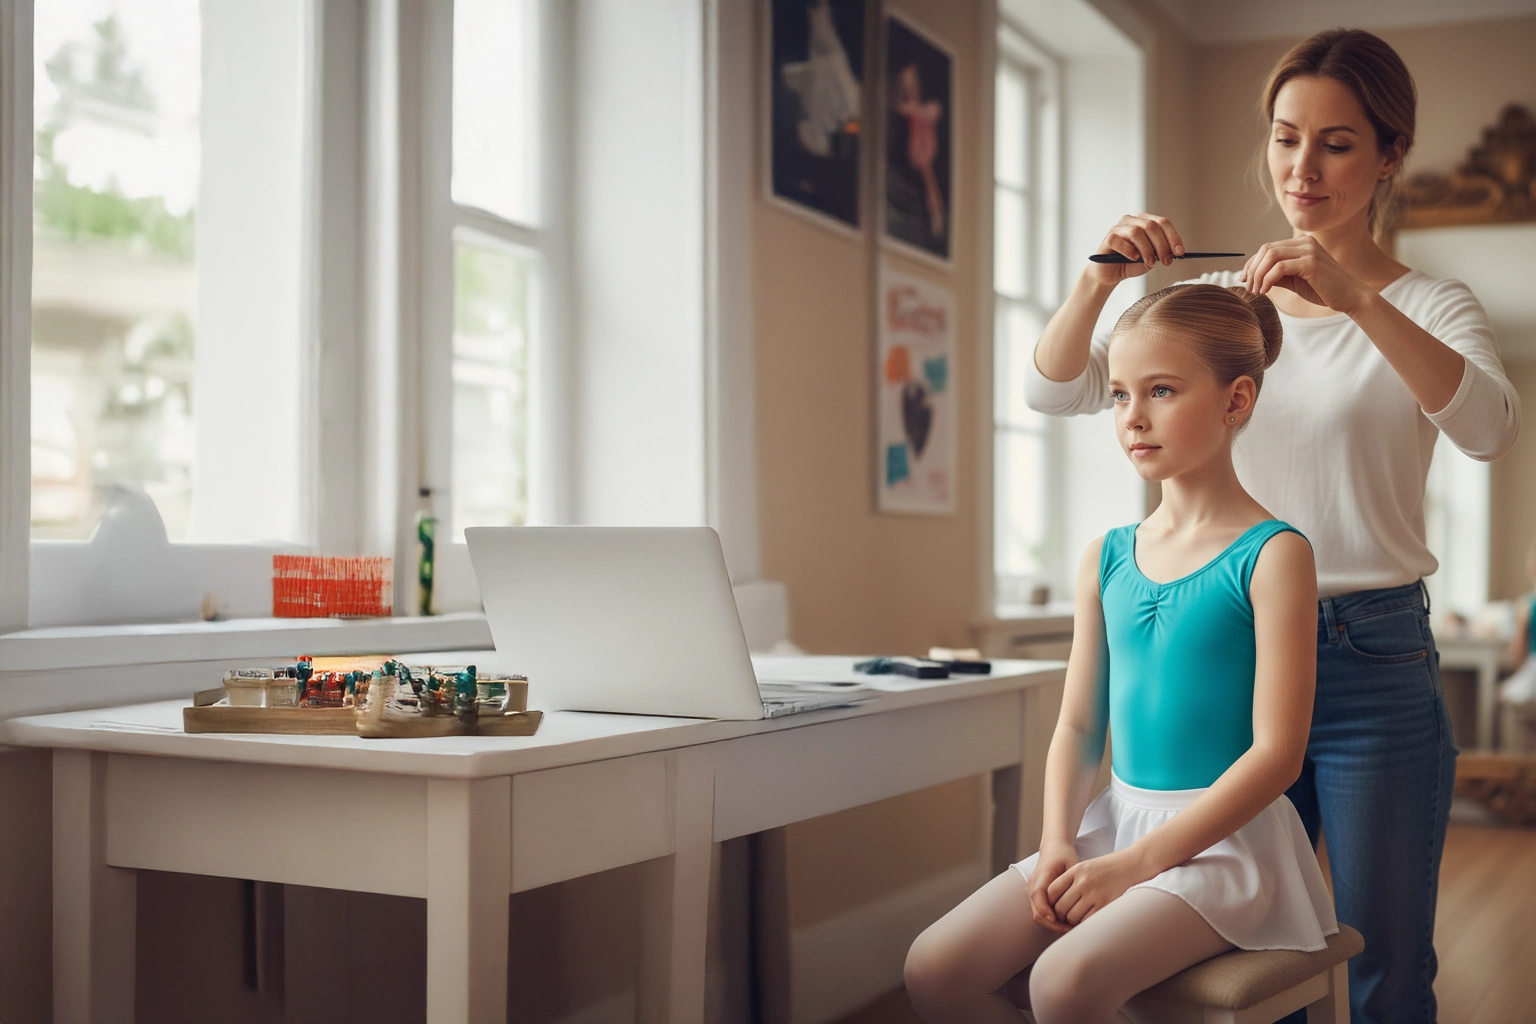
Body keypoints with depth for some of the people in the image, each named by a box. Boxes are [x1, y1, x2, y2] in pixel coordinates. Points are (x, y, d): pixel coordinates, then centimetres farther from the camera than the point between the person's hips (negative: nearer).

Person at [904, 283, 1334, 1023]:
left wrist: (1136, 863, -17)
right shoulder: (1107, 559, 9)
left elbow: (1276, 753, -14)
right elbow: (1078, 726, 11)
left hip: (1223, 834, -6)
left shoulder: (1271, 555, -9)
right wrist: (1058, 842, -7)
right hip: (1115, 816, 6)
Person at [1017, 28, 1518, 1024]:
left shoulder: (1428, 305, 1)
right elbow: (1053, 389, 3)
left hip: (1373, 657, -3)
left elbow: (1489, 426, -21)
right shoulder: (1219, 301, 9)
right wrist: (1101, 278, -16)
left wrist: (1357, 297, -33)